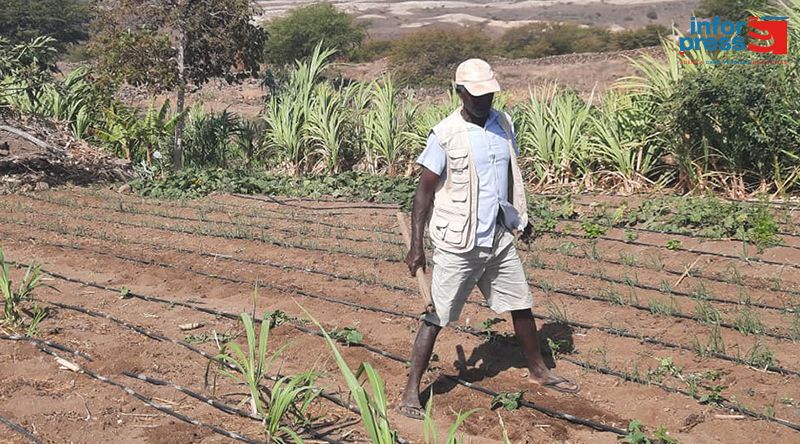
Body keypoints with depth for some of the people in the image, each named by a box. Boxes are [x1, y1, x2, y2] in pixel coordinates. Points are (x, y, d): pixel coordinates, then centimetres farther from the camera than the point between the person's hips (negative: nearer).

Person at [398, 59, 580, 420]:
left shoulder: (504, 125, 4)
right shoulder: (445, 135, -14)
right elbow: (424, 191, -12)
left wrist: (520, 218, 25)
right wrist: (416, 245, -14)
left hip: (499, 238, 6)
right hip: (457, 245, -6)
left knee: (521, 304, 16)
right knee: (436, 317, -3)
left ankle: (538, 370, 36)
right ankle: (411, 391, 6)